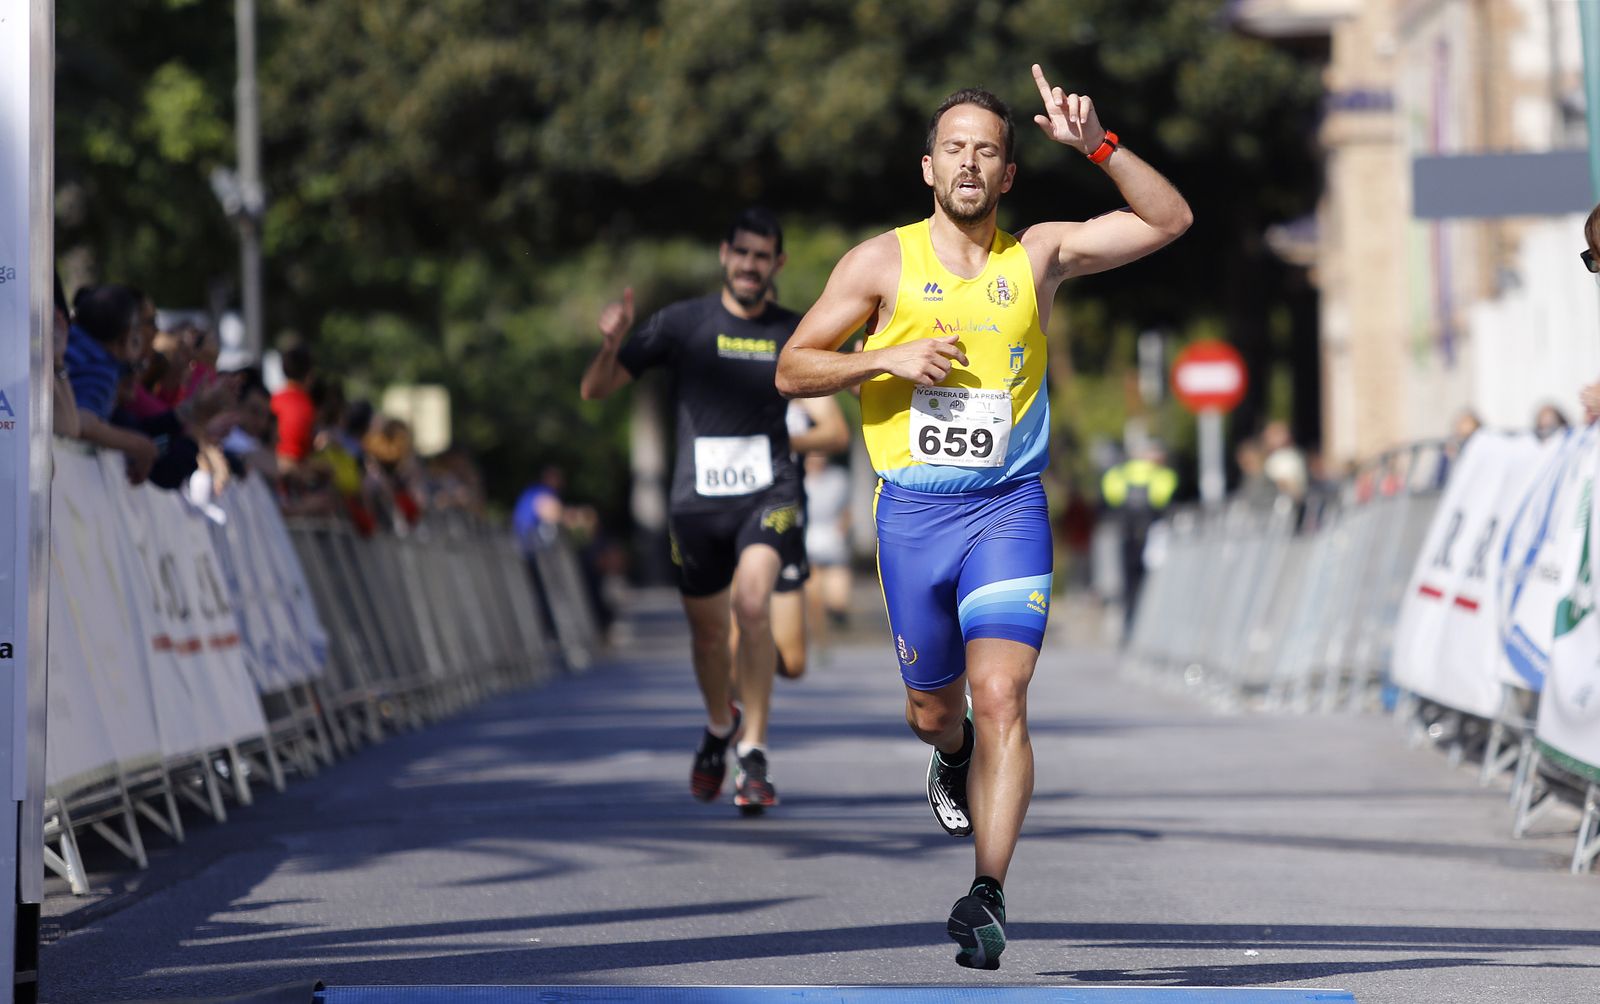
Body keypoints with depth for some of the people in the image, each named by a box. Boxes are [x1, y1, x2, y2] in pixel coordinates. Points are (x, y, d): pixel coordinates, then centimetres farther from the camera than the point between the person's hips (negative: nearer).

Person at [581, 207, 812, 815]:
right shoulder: (682, 324, 2)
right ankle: (719, 726, 43)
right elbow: (595, 391, 2)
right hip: (697, 498, 1)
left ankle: (753, 753, -20)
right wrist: (612, 345, -19)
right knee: (708, 632, 11)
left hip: (767, 495, -1)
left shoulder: (794, 333, 6)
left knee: (751, 601, -26)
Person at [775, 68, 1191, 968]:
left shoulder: (1038, 256, 5)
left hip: (1010, 504, -1)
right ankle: (954, 757, 51)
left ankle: (989, 895, -19)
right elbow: (793, 370, 4)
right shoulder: (882, 263, 2)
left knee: (1002, 698, -17)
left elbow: (1168, 220, 1)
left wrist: (1097, 145, -12)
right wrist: (887, 358, -12)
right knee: (934, 706, 13)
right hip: (913, 510, 1)